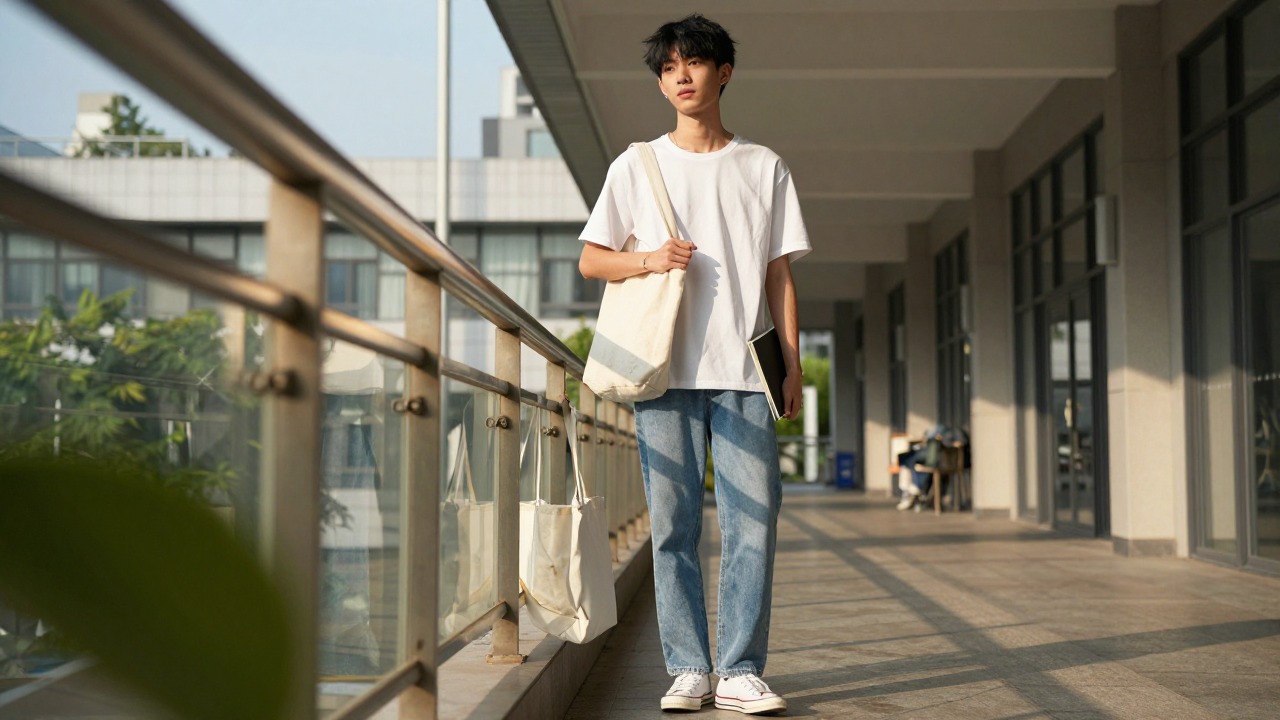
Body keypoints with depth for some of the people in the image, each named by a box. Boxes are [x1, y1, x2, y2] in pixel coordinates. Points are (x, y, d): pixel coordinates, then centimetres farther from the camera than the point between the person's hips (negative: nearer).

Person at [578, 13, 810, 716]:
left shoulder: (763, 167, 12)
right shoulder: (636, 165, 11)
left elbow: (779, 274, 12)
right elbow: (590, 259, 11)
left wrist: (792, 363, 4)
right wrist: (648, 259, -9)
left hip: (745, 370, 0)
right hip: (665, 368, 0)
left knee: (753, 521, -5)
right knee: (672, 525, 0)